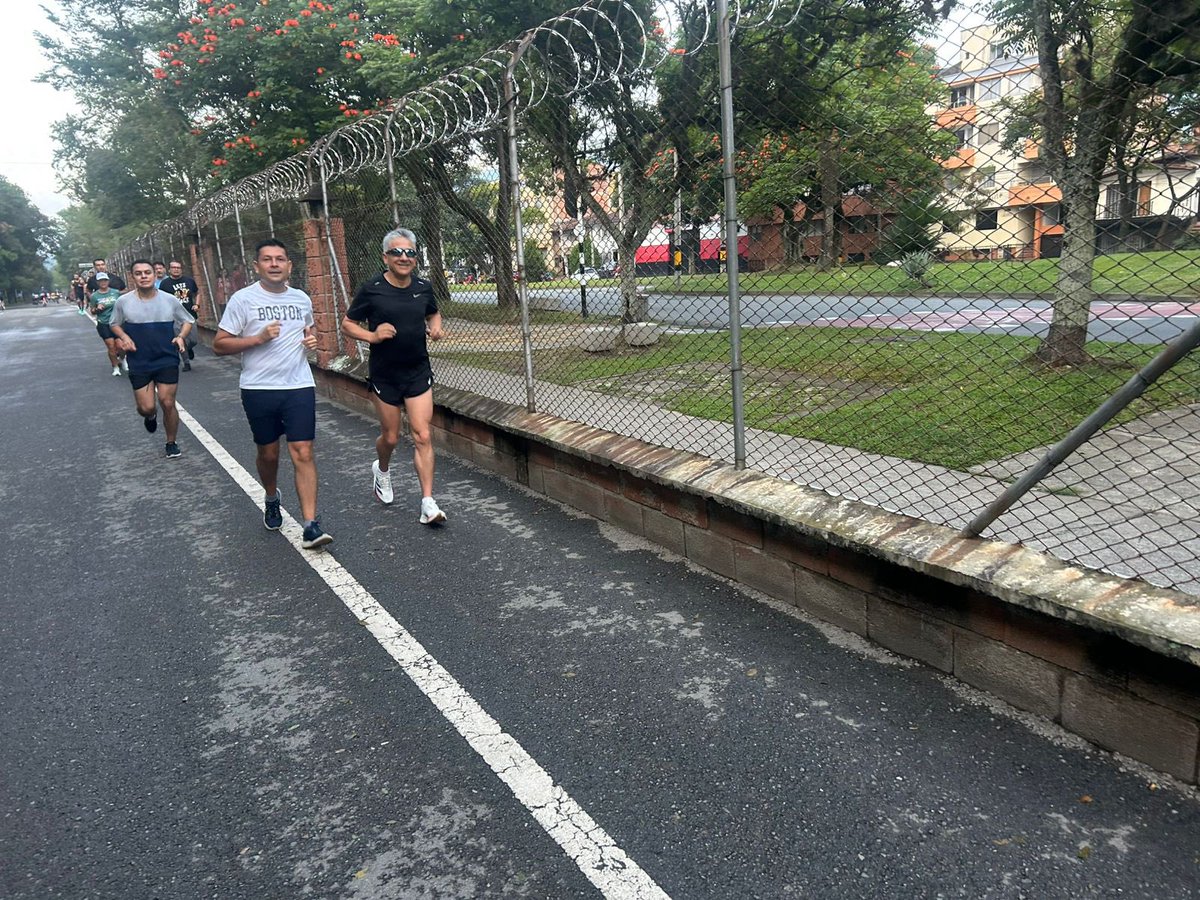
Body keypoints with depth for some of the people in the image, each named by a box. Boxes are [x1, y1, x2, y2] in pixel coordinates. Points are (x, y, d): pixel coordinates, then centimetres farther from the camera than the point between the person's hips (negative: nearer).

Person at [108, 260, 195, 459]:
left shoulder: (169, 300, -3)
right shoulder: (124, 301, -3)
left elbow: (188, 320, 11)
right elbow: (115, 324, 13)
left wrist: (181, 336, -8)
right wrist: (124, 337, -8)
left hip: (167, 361, 0)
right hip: (139, 364, 0)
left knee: (167, 403, -4)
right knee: (146, 408, -2)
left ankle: (172, 443, 17)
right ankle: (150, 416, 38)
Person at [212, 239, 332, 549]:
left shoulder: (301, 299, 8)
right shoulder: (243, 299, -4)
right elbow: (219, 345, -5)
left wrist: (312, 338, 3)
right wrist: (258, 338, -18)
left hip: (299, 386, 1)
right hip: (259, 389, -1)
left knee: (303, 453, -8)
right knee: (268, 453, 13)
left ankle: (311, 526, -9)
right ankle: (271, 499, 44)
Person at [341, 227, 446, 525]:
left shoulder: (423, 287, 2)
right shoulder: (371, 290, -8)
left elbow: (434, 313, 22)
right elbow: (347, 324, 0)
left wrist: (436, 326, -1)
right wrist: (372, 336, -18)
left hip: (418, 372, 2)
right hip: (384, 375, -2)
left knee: (422, 436, -6)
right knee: (390, 437, 9)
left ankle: (428, 504, -4)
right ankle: (382, 470, 46)